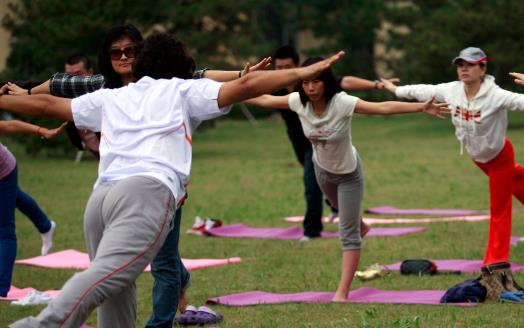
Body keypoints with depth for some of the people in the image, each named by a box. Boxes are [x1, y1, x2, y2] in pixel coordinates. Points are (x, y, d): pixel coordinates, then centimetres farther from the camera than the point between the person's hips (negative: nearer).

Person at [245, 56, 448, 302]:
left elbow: (383, 108, -41)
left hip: (348, 173, -5)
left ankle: (342, 294, -5)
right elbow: (265, 100, -6)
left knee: (348, 233, -6)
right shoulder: (298, 101, -22)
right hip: (322, 169, 5)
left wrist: (422, 107, -50)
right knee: (343, 212, 32)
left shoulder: (342, 103, -35)